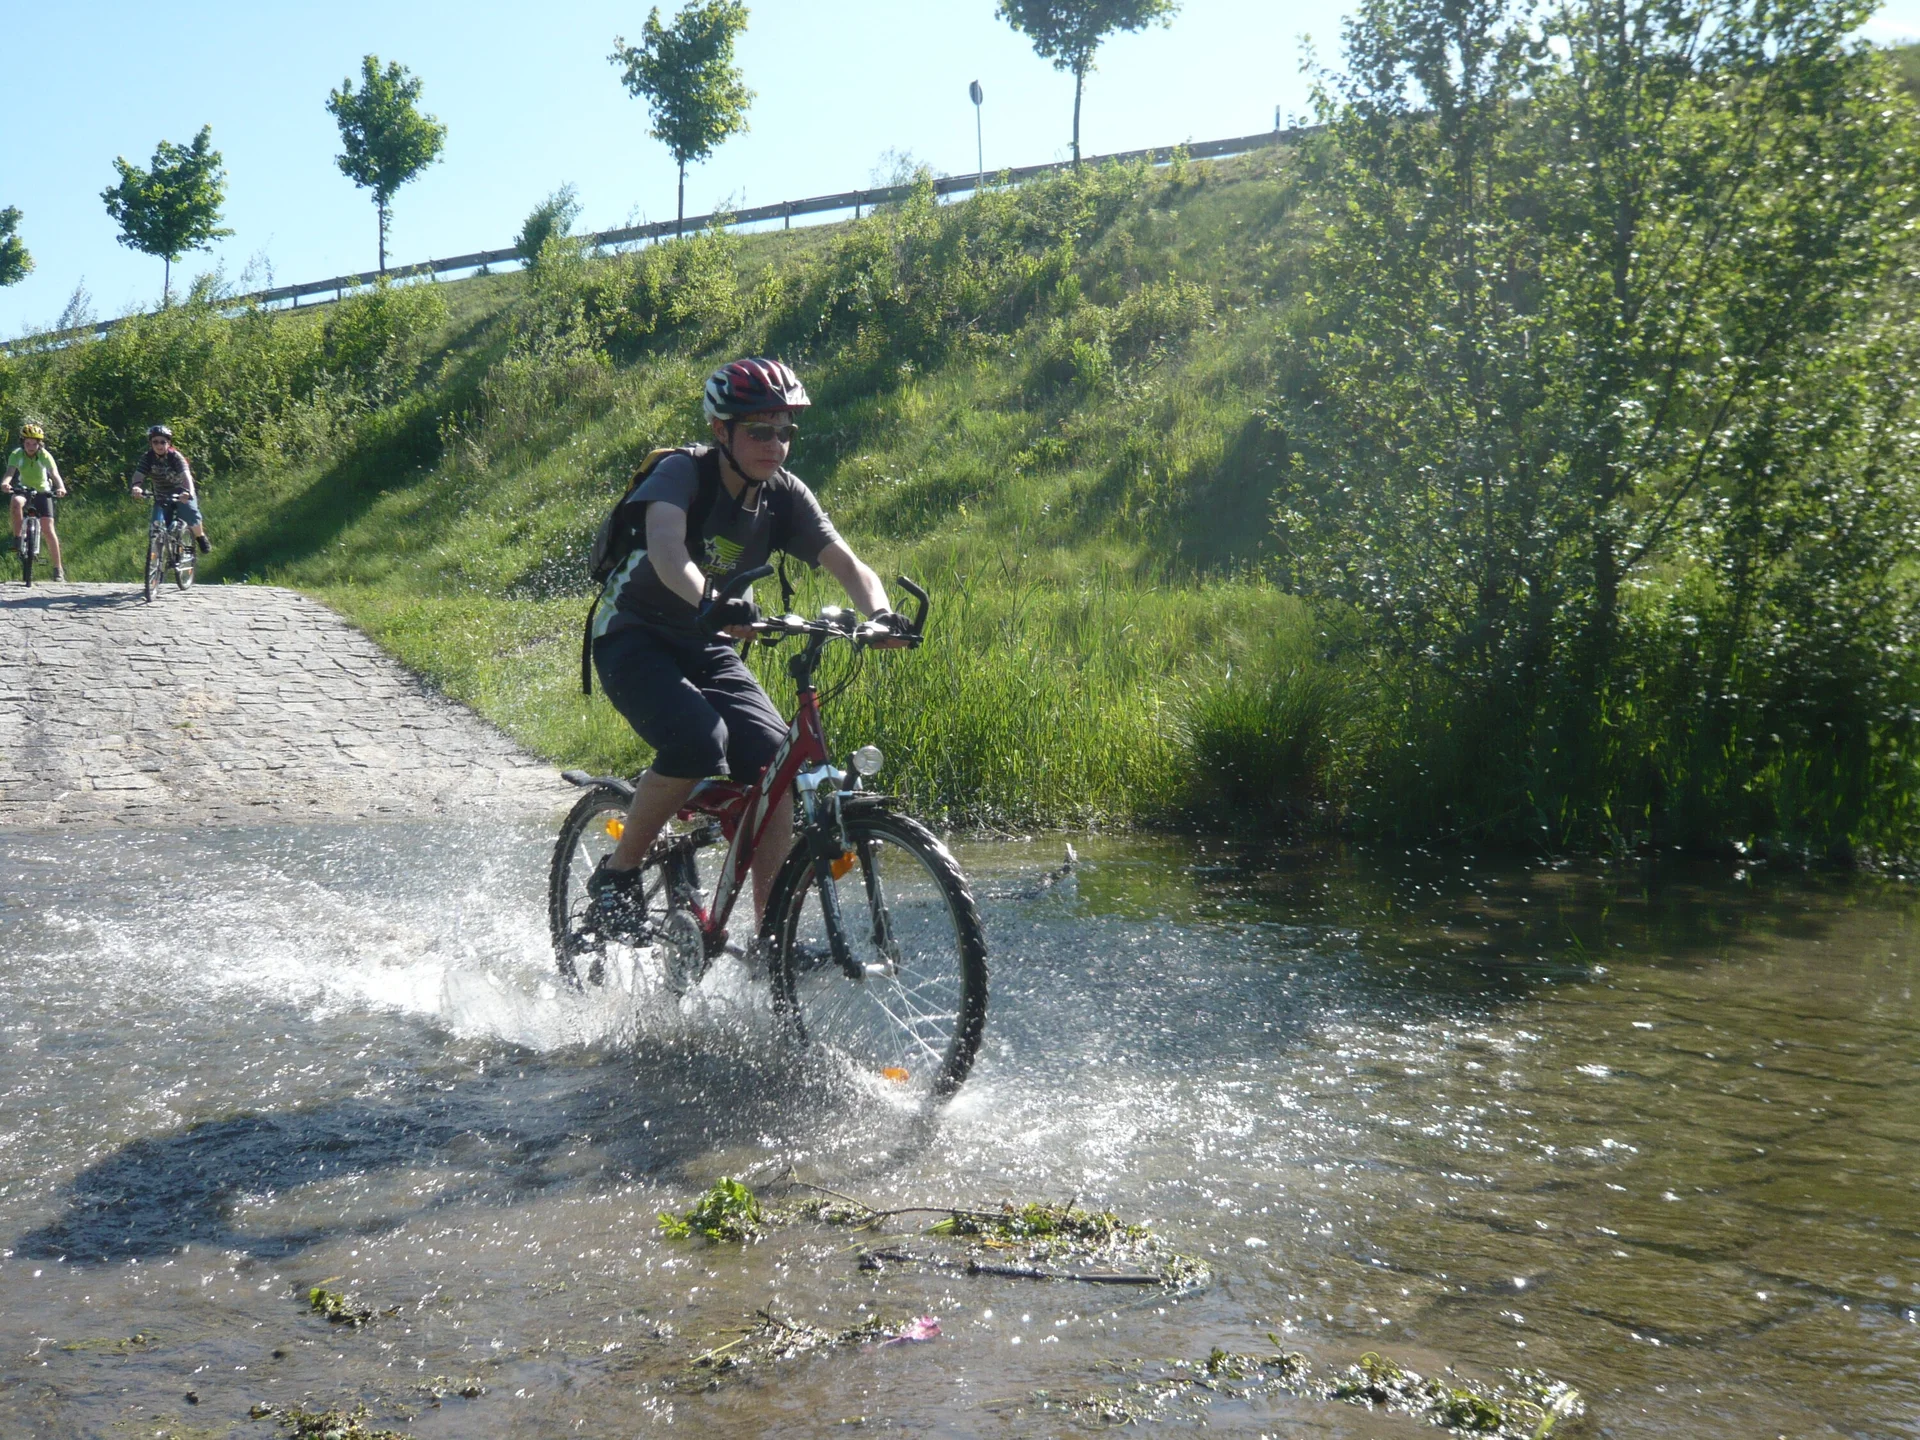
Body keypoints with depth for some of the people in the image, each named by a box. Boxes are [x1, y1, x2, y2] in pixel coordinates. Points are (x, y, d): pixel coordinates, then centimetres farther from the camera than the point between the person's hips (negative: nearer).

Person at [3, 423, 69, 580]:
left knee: (48, 530, -10)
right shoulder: (17, 455, -16)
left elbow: (55, 474, -34)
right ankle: (17, 538, -21)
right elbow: (9, 472, -31)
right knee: (16, 503, -36)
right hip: (23, 490, 1)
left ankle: (58, 568, -1)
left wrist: (60, 487, -55)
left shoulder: (45, 456, -20)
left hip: (42, 492, -1)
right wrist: (5, 483, -54)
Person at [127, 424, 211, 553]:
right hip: (161, 498, 2)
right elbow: (138, 475, -28)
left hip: (181, 495, -2)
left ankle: (200, 537, 1)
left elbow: (186, 475, -36)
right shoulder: (147, 458, -13)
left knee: (190, 513, -28)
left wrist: (188, 492, -57)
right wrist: (135, 487, -52)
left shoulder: (175, 457, -20)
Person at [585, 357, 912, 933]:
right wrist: (709, 602, -59)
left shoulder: (783, 493, -5)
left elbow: (846, 563, -14)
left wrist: (880, 613, -36)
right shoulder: (683, 472, -19)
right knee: (697, 740, -32)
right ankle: (616, 872, -10)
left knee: (775, 765, -16)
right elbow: (666, 545, -39)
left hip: (706, 647, 5)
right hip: (633, 639, -5)